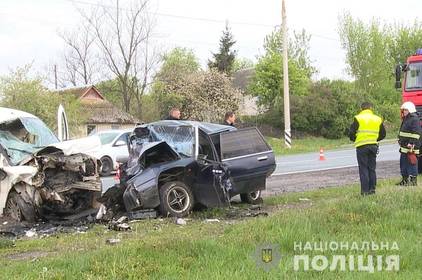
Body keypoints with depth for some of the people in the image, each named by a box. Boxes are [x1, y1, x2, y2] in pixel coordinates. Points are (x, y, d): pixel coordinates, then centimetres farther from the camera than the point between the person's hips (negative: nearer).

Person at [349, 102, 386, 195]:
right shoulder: (378, 119, 9)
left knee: (363, 169, -1)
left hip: (361, 146, -4)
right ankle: (372, 189, 12)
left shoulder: (358, 118, -5)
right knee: (372, 168, 12)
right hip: (373, 146, 4)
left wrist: (354, 139, 12)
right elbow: (383, 134, 13)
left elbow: (351, 133, -7)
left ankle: (365, 190, -4)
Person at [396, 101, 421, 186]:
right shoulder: (405, 119, 19)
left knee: (412, 163, -7)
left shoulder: (415, 119, -13)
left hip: (411, 147, -10)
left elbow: (416, 133, -20)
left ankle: (413, 181, -2)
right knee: (403, 163, 14)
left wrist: (412, 143, -25)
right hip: (404, 147, 10)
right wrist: (400, 141, 27)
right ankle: (404, 180, 22)